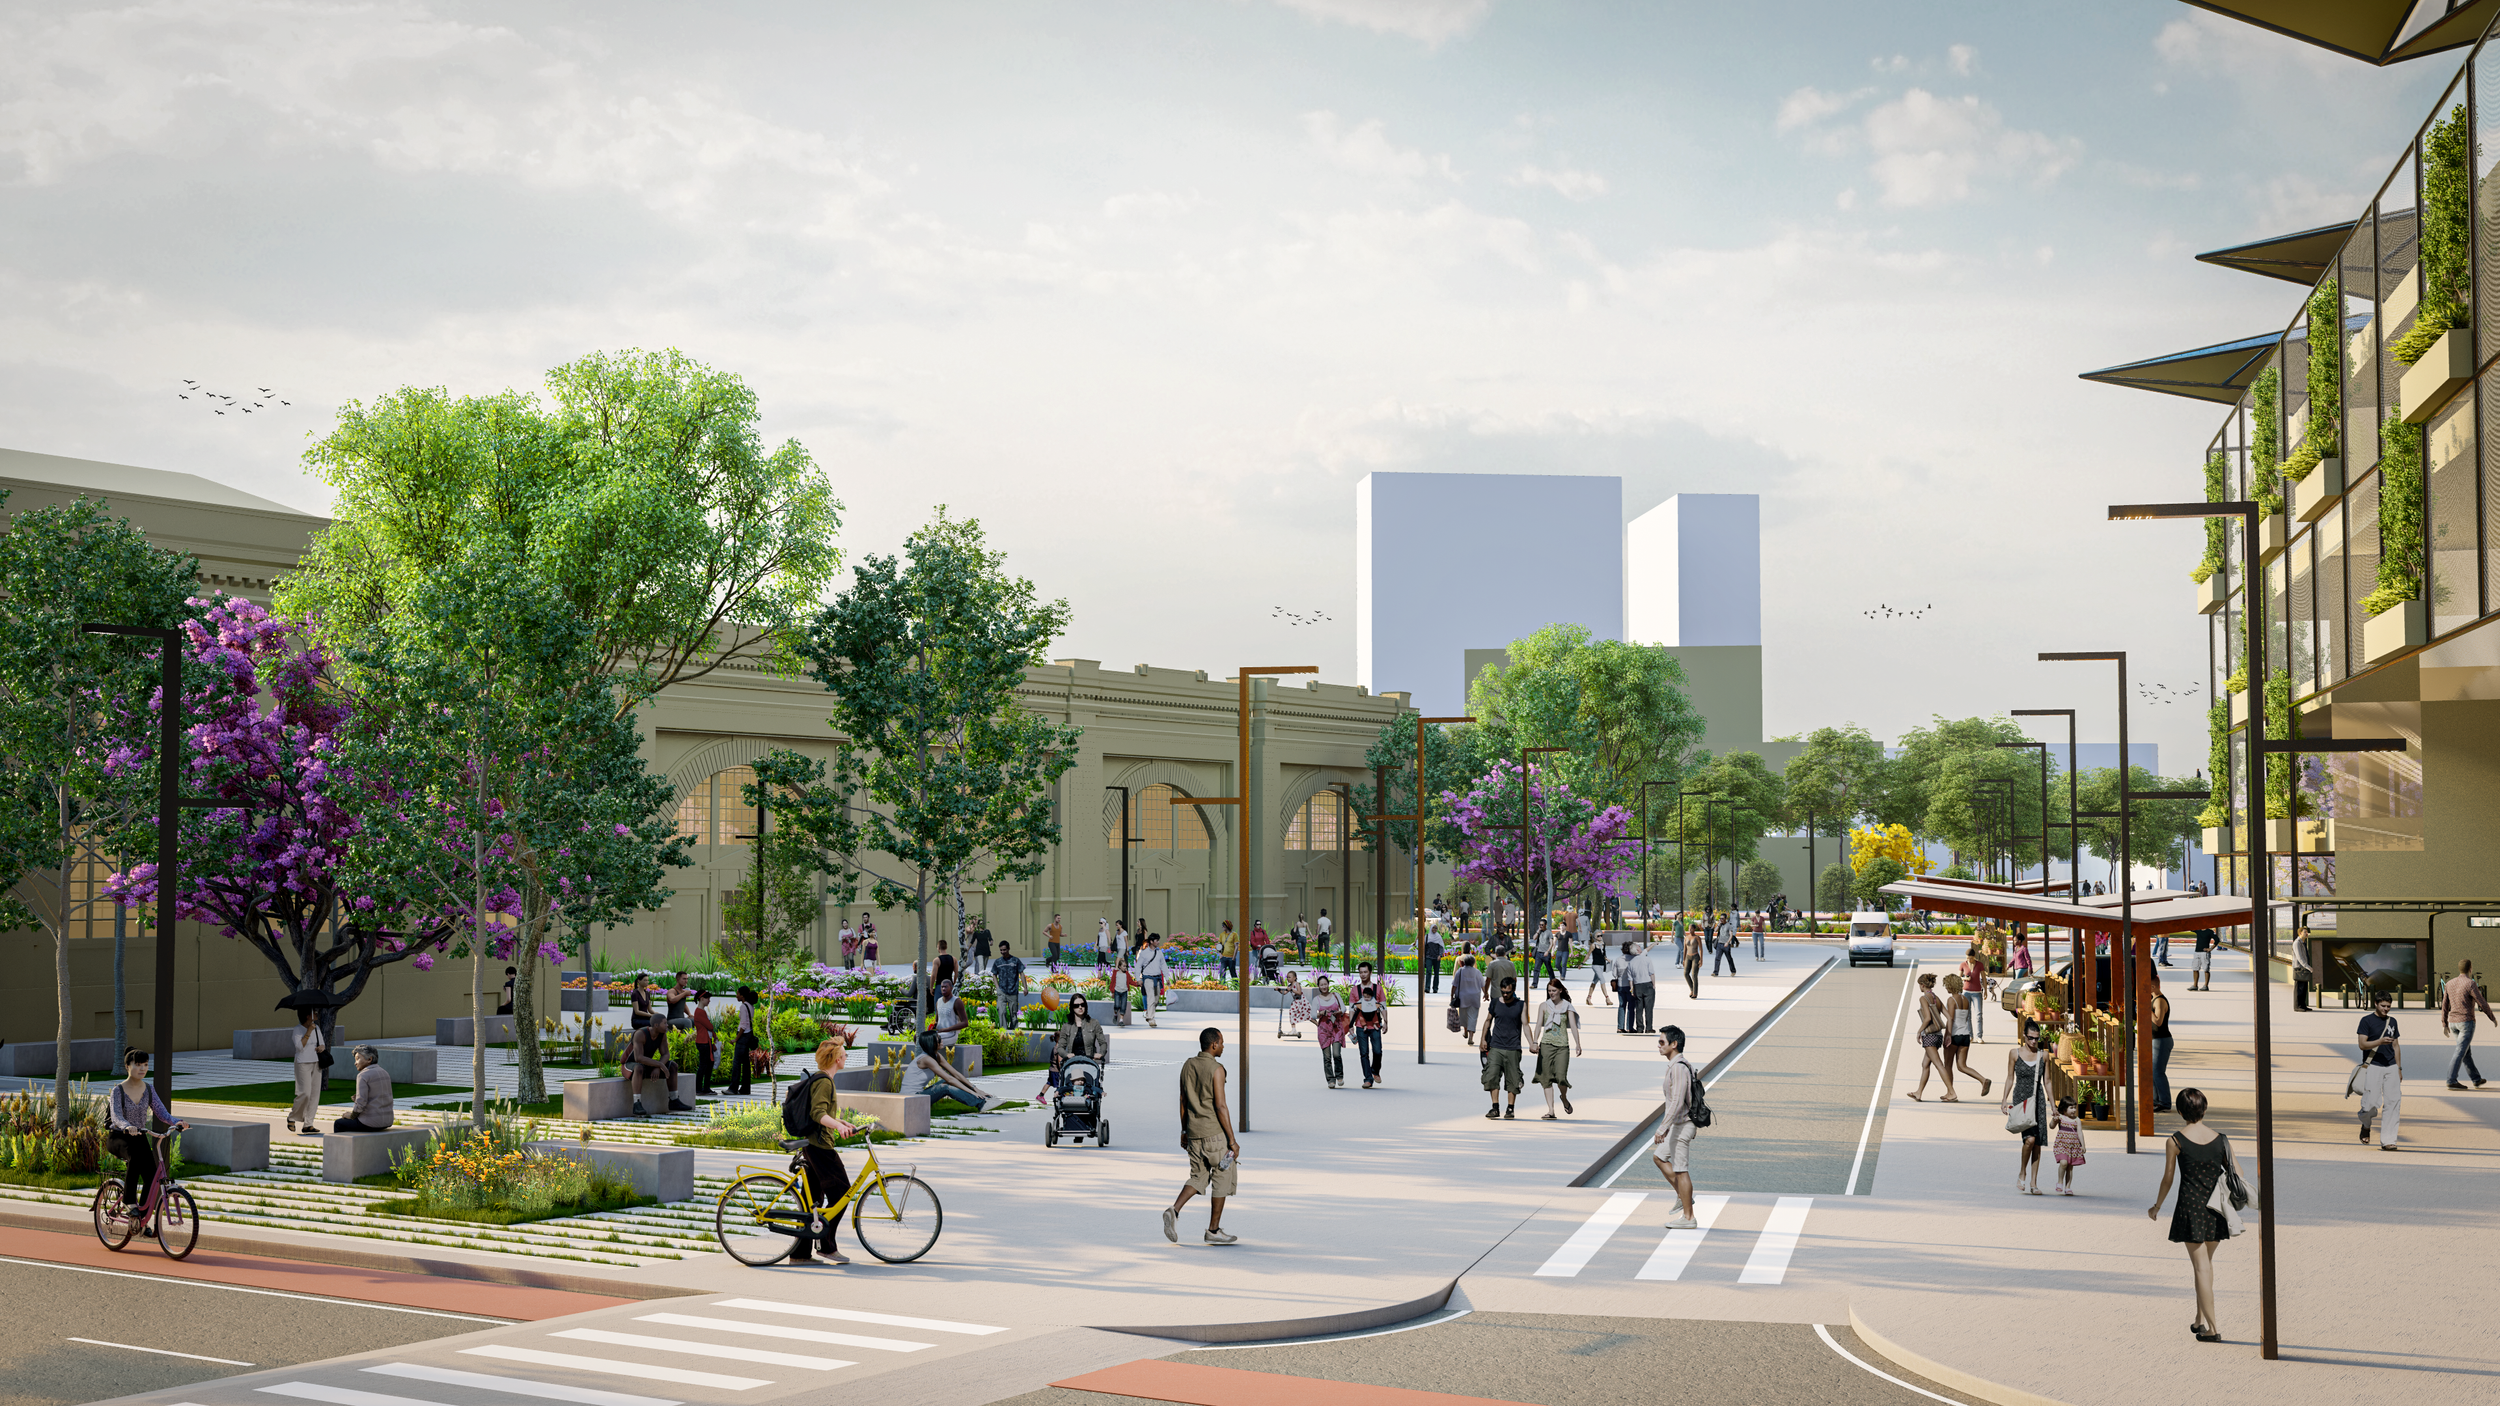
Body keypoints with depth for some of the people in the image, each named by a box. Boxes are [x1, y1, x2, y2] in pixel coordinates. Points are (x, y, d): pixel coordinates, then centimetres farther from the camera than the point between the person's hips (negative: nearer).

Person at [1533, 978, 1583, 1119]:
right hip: (1546, 1044, 1)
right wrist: (1535, 1042, -11)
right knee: (1547, 1078, -2)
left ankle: (1564, 1097, 21)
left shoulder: (1567, 1006, 7)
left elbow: (1573, 1026, 3)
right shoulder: (1544, 1006, 9)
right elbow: (1539, 1024, 2)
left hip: (1563, 1045, -1)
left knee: (1561, 1077, -12)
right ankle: (1550, 1110, 2)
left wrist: (1577, 1044, -7)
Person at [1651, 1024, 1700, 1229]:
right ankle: (1683, 1196, 23)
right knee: (1658, 1157, 20)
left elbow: (1677, 1103, -26)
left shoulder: (1679, 1068, -22)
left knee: (1681, 1170, -2)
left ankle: (1688, 1217, 6)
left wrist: (1662, 1129, -25)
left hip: (1682, 1126, -10)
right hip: (1678, 1125, 10)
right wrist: (1666, 1126, 25)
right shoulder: (1675, 1066, 11)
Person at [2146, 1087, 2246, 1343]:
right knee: (2206, 1263, 19)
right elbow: (2237, 1176, 1)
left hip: (2190, 1207, -3)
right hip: (2216, 1209, 3)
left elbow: (2168, 1179, -2)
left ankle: (2212, 1327, -1)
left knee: (2201, 1266, 1)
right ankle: (2200, 1319, 26)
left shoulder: (2175, 1141, -8)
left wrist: (2157, 1207, 13)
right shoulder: (2220, 1139, -1)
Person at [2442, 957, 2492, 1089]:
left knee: (2466, 1051, 16)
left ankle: (2476, 1079, 26)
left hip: (2453, 1023, 7)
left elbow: (2444, 1005, 9)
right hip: (2466, 1022, -7)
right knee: (2460, 1052, -8)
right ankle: (2451, 1081, -13)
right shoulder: (2470, 984, -14)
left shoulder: (2450, 983, 6)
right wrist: (2493, 1018, 6)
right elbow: (2483, 1004, -11)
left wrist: (2444, 1025, 15)